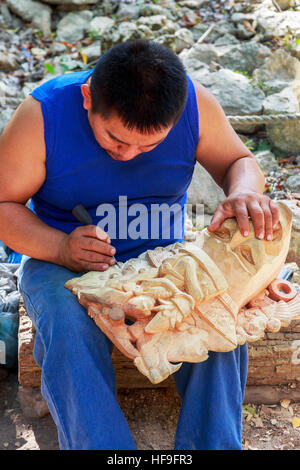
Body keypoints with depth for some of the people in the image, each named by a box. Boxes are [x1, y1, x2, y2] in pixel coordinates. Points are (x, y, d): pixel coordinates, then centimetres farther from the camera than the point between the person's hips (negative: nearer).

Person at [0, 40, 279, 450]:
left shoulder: (195, 103, -11)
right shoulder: (43, 113, -17)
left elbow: (238, 162, 4)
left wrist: (244, 192, -22)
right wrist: (60, 248, -28)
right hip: (62, 260, -1)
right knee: (68, 329, -34)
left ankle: (213, 446, -16)